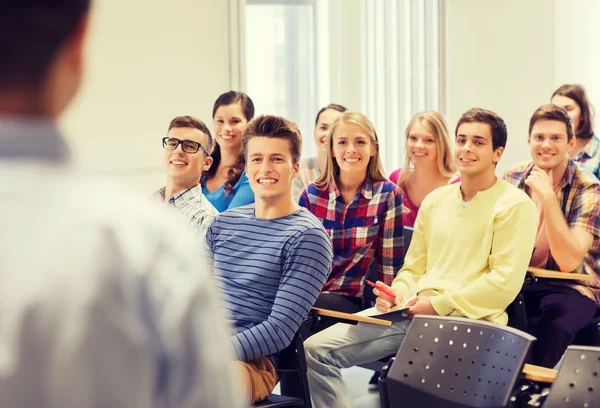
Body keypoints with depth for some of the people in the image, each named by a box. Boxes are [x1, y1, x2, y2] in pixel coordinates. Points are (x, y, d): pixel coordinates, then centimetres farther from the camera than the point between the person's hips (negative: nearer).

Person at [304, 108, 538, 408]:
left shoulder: (514, 205, -1)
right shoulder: (435, 200, 19)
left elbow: (506, 282, -10)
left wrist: (439, 304, -12)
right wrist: (399, 292, -1)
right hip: (412, 314, 7)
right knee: (316, 350, -9)